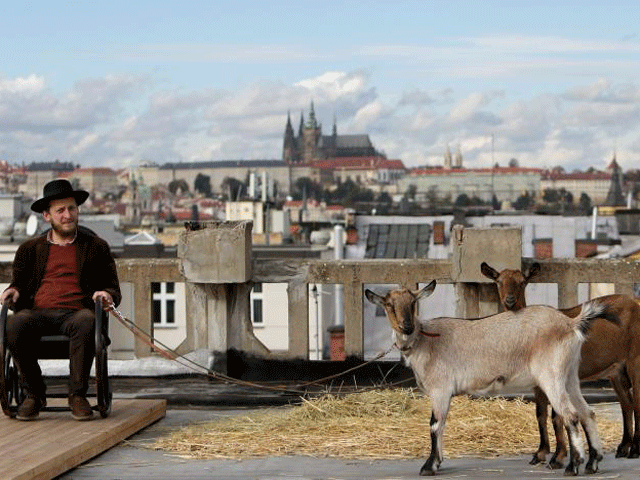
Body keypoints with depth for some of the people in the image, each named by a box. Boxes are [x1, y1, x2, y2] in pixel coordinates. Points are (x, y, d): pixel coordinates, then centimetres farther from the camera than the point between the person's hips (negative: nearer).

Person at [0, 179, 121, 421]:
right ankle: (34, 393, -16)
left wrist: (107, 295, -6)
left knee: (86, 322, -39)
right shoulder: (30, 249, 22)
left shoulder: (96, 247, 19)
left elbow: (113, 289, 18)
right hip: (38, 312, 1)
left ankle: (78, 394, -26)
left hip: (76, 312, -1)